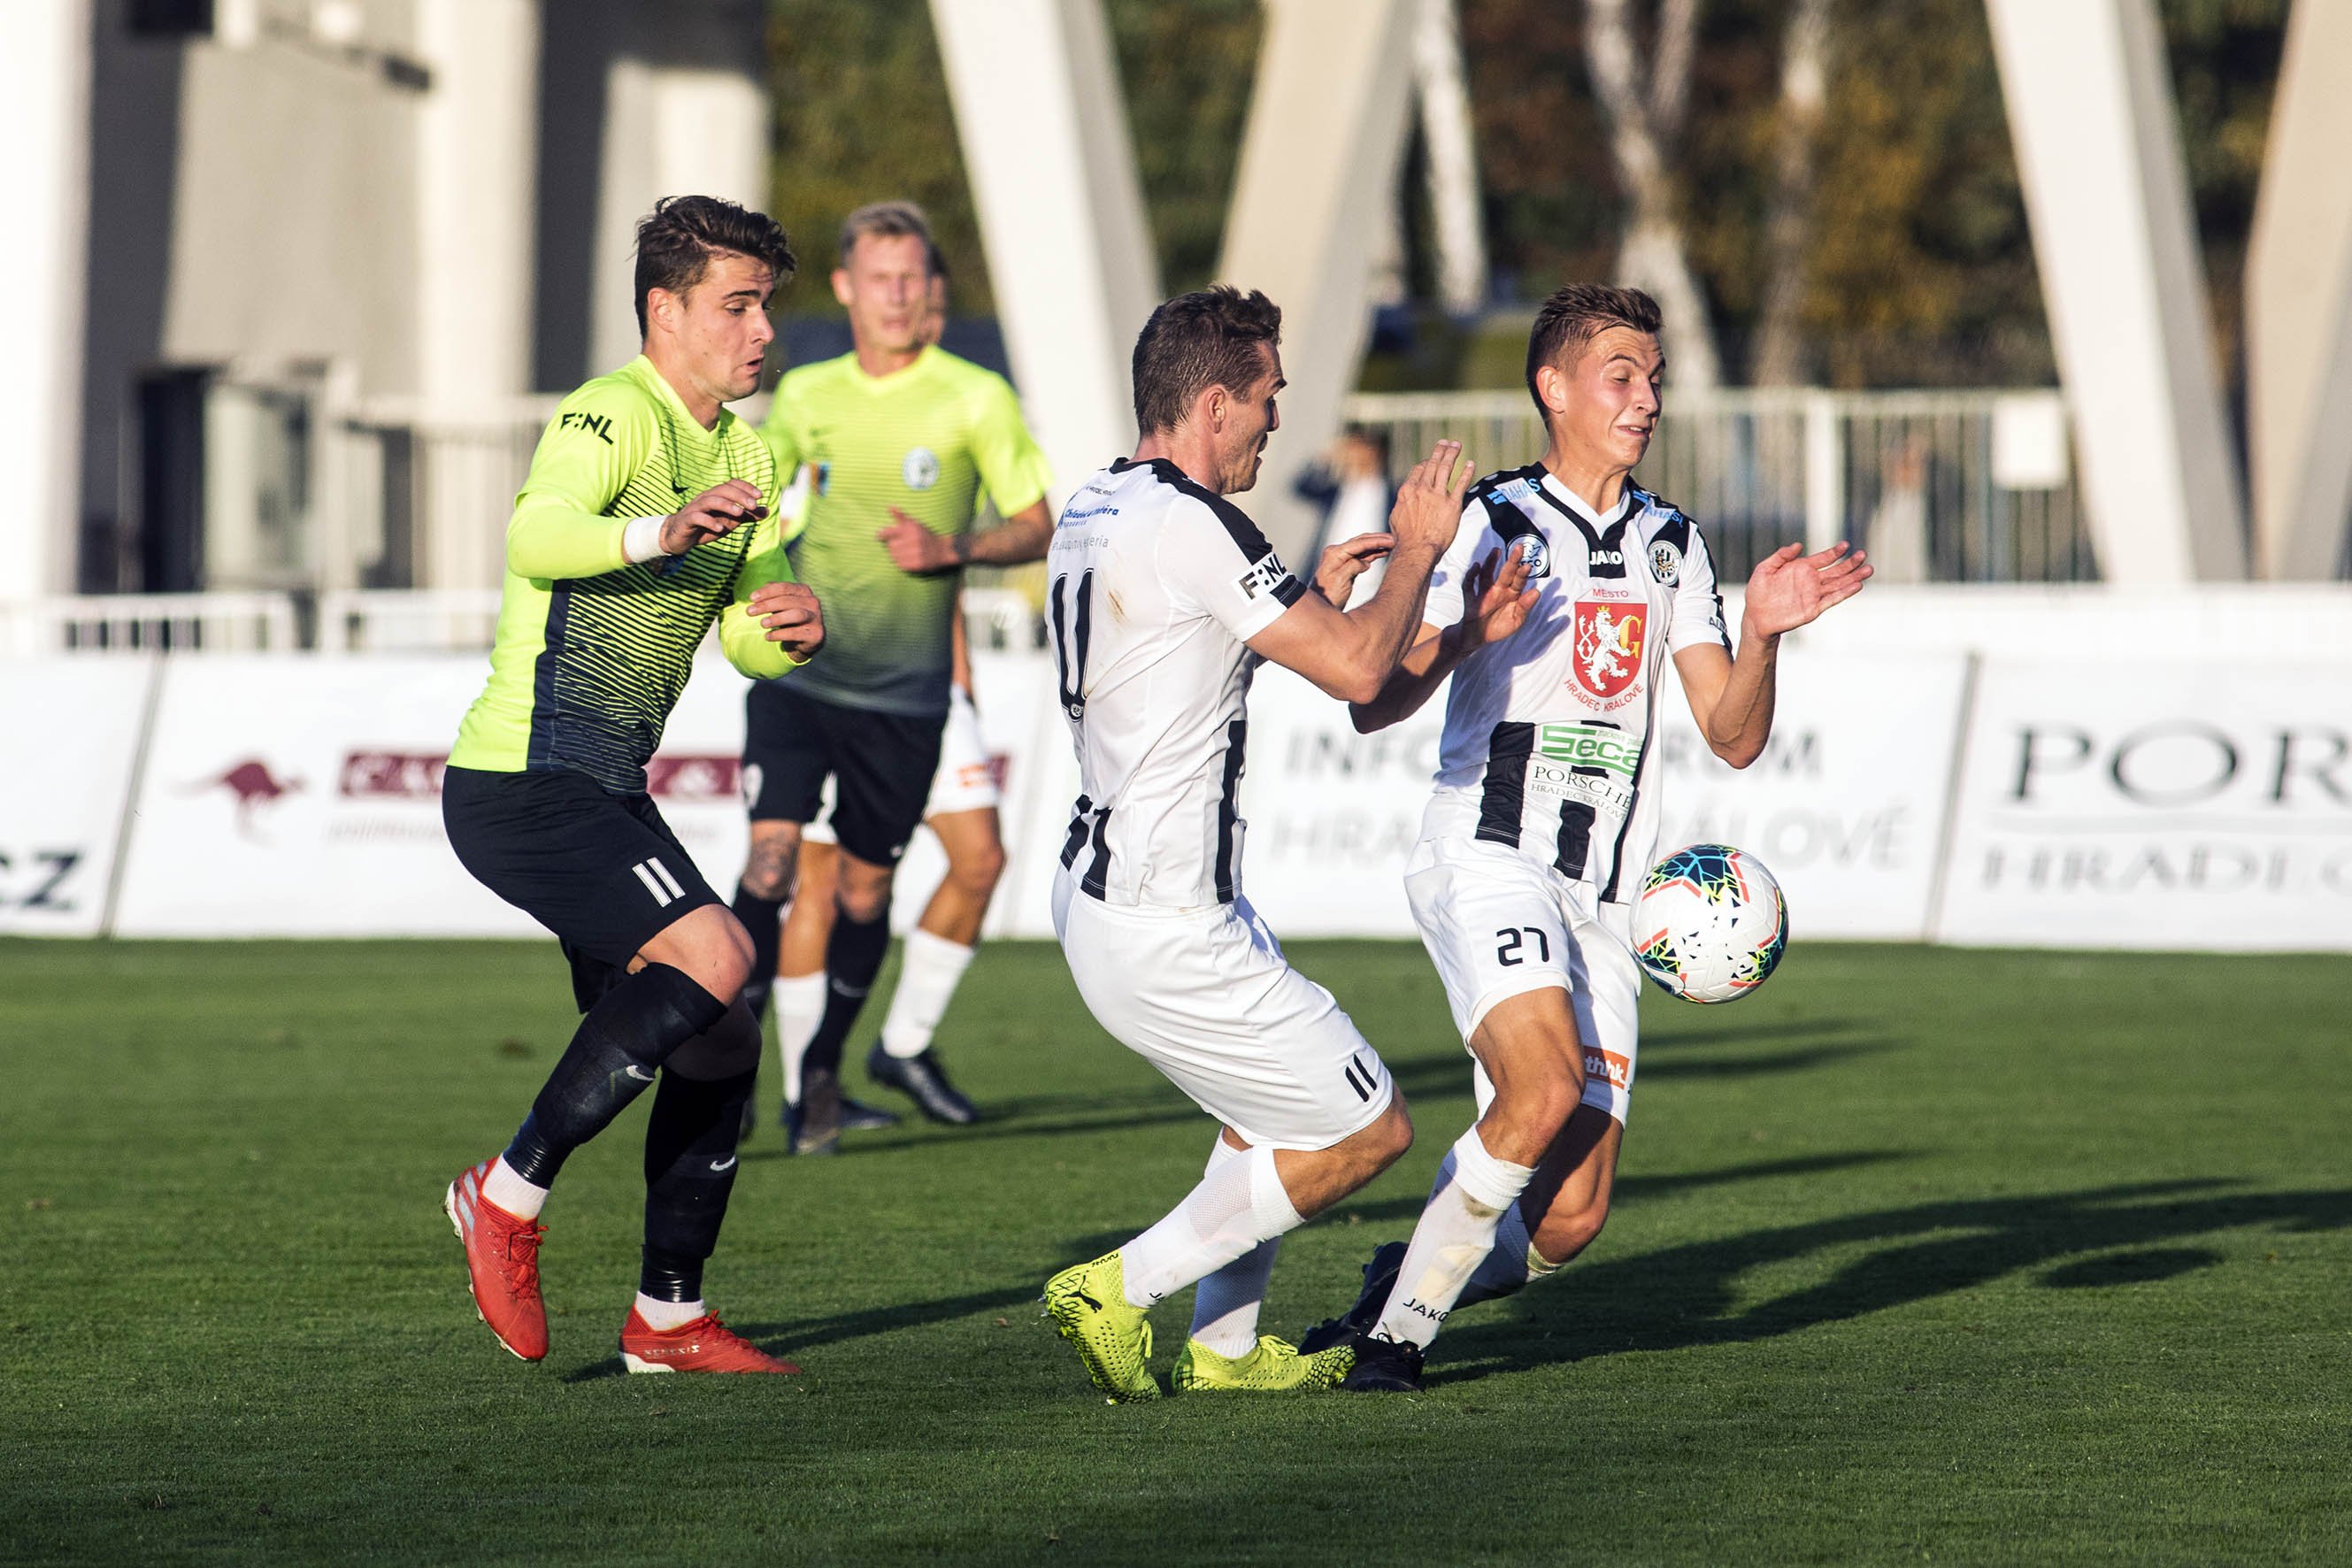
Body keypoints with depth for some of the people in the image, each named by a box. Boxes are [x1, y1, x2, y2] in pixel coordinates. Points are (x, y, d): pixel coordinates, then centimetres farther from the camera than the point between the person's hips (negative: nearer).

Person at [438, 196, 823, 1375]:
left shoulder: (742, 456, 15)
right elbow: (536, 537, -32)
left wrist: (791, 630, -6)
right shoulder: (612, 417, -13)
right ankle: (511, 1194, -14)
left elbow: (747, 634, 17)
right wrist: (661, 531, -49)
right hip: (524, 780, -10)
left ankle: (669, 1319, 23)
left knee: (720, 1045, 10)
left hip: (604, 792, 10)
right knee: (713, 956, -25)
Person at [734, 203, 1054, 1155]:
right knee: (772, 857, -16)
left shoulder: (975, 400, -4)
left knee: (864, 888, 8)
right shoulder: (805, 397, 5)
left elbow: (1037, 530, 0)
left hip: (905, 691, -1)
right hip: (799, 673, 1)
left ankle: (822, 1068, 29)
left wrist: (953, 549, -16)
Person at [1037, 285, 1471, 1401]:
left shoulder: (1091, 511, 10)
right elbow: (1357, 669, -20)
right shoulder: (1187, 522, -20)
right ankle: (1120, 1289, 2)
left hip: (1099, 889, 10)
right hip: (1164, 928, -10)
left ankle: (1222, 1348, 31)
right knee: (1367, 1129, 1)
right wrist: (1417, 549, -3)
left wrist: (1314, 593, 21)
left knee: (1277, 1111, 28)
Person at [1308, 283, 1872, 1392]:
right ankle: (1394, 1328, -14)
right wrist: (1464, 638, -24)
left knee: (1570, 1219, -4)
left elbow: (1732, 739, 11)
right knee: (1548, 1081, -30)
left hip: (1603, 895, 5)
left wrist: (1761, 636, -7)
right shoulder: (1490, 524, -2)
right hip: (1487, 854, -5)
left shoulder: (1672, 545, 15)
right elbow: (1372, 705, -5)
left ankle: (1408, 1278, 24)